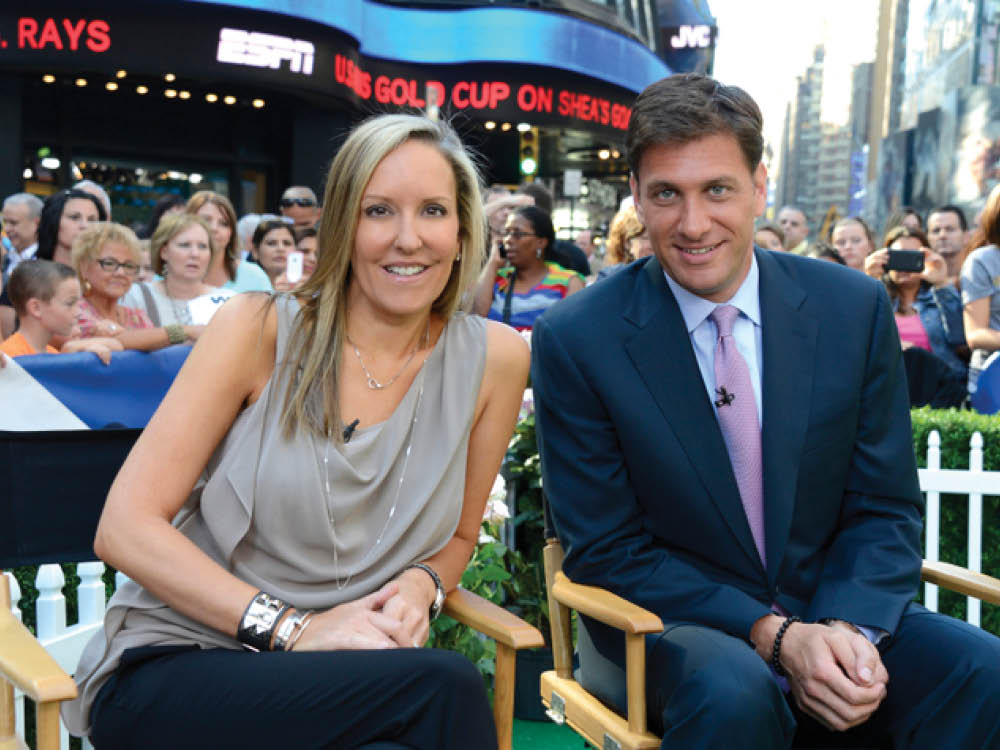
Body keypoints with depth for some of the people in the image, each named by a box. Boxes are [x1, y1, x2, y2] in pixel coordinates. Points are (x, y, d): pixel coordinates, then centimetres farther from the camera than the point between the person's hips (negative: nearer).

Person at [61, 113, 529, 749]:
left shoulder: (494, 357, 0)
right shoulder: (258, 330, -6)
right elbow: (125, 528, -9)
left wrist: (421, 586, -9)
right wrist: (289, 627, -18)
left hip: (340, 681, 3)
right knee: (444, 686, -29)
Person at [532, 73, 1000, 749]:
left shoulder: (855, 307, -2)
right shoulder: (577, 340, -10)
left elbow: (886, 509, 3)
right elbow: (606, 552, -8)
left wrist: (846, 627, -17)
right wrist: (771, 636, -19)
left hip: (838, 617, 3)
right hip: (668, 629, -2)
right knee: (731, 692, -34)